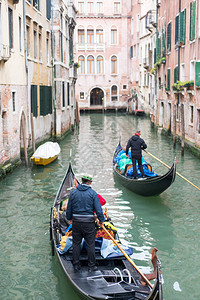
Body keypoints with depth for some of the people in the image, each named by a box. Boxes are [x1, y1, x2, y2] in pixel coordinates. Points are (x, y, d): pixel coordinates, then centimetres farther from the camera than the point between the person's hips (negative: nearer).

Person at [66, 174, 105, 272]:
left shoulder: (73, 192, 1)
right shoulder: (92, 193, -8)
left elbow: (69, 208, 7)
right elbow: (98, 209, -8)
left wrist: (69, 218, 22)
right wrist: (101, 220, 5)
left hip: (76, 222, 3)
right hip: (89, 222, -2)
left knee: (76, 243, 14)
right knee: (90, 245, 7)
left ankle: (76, 265, 20)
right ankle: (91, 266, 14)